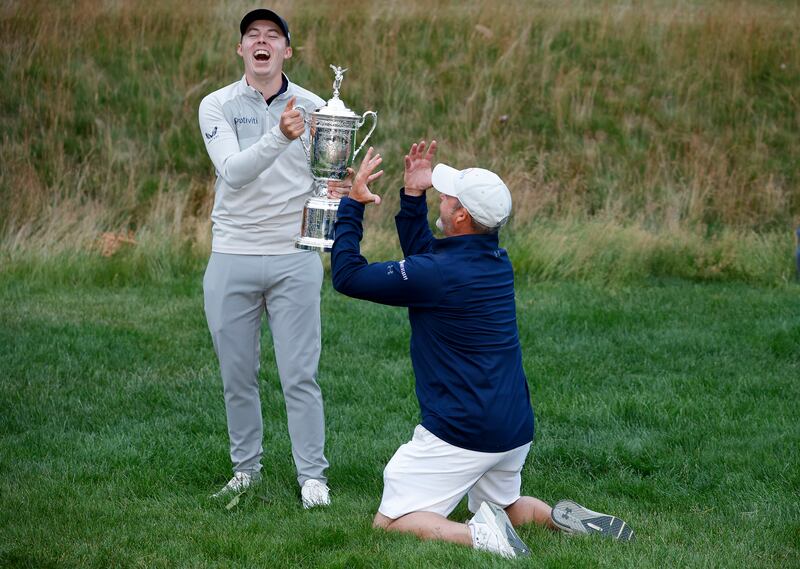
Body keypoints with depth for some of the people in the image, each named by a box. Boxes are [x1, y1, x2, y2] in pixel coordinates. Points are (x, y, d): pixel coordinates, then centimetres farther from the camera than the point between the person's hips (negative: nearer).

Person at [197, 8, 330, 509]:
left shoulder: (312, 108, 2)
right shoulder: (218, 106, -2)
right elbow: (234, 172, -18)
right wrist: (279, 137, -34)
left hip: (295, 258, 0)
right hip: (232, 259, 0)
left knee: (300, 374, -2)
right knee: (238, 374, 8)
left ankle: (312, 475, 6)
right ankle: (246, 468, 23)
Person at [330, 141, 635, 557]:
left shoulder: (436, 275, -19)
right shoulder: (497, 261, 5)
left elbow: (347, 276, -10)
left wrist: (353, 204, -3)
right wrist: (412, 196, 16)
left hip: (461, 435, -8)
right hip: (516, 429, 8)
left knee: (388, 523, 0)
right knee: (505, 507, 31)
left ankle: (476, 535, -21)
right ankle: (562, 518, 4)